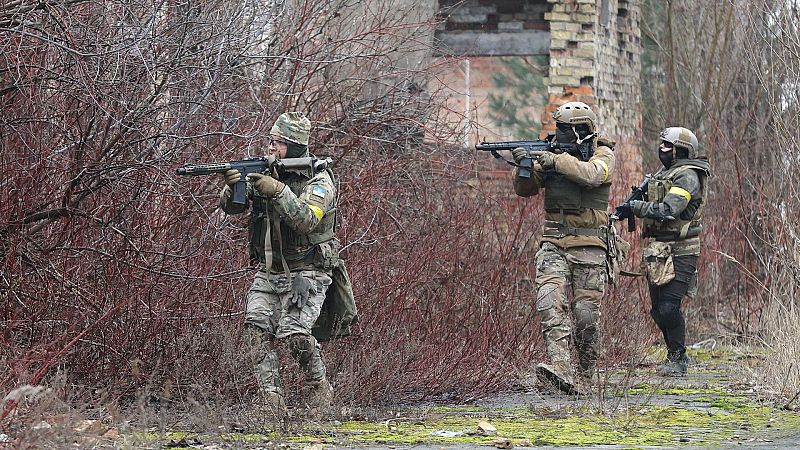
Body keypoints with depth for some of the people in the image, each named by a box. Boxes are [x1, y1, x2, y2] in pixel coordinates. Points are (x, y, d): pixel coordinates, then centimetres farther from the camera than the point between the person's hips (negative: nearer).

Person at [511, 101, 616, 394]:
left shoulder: (603, 155, -1)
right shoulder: (550, 153, 11)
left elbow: (590, 174, -23)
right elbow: (525, 190, 4)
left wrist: (557, 162, -28)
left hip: (588, 248, -3)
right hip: (554, 244, 3)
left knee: (585, 315, 0)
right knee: (551, 303, -18)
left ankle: (582, 378, 12)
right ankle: (561, 367, -30)